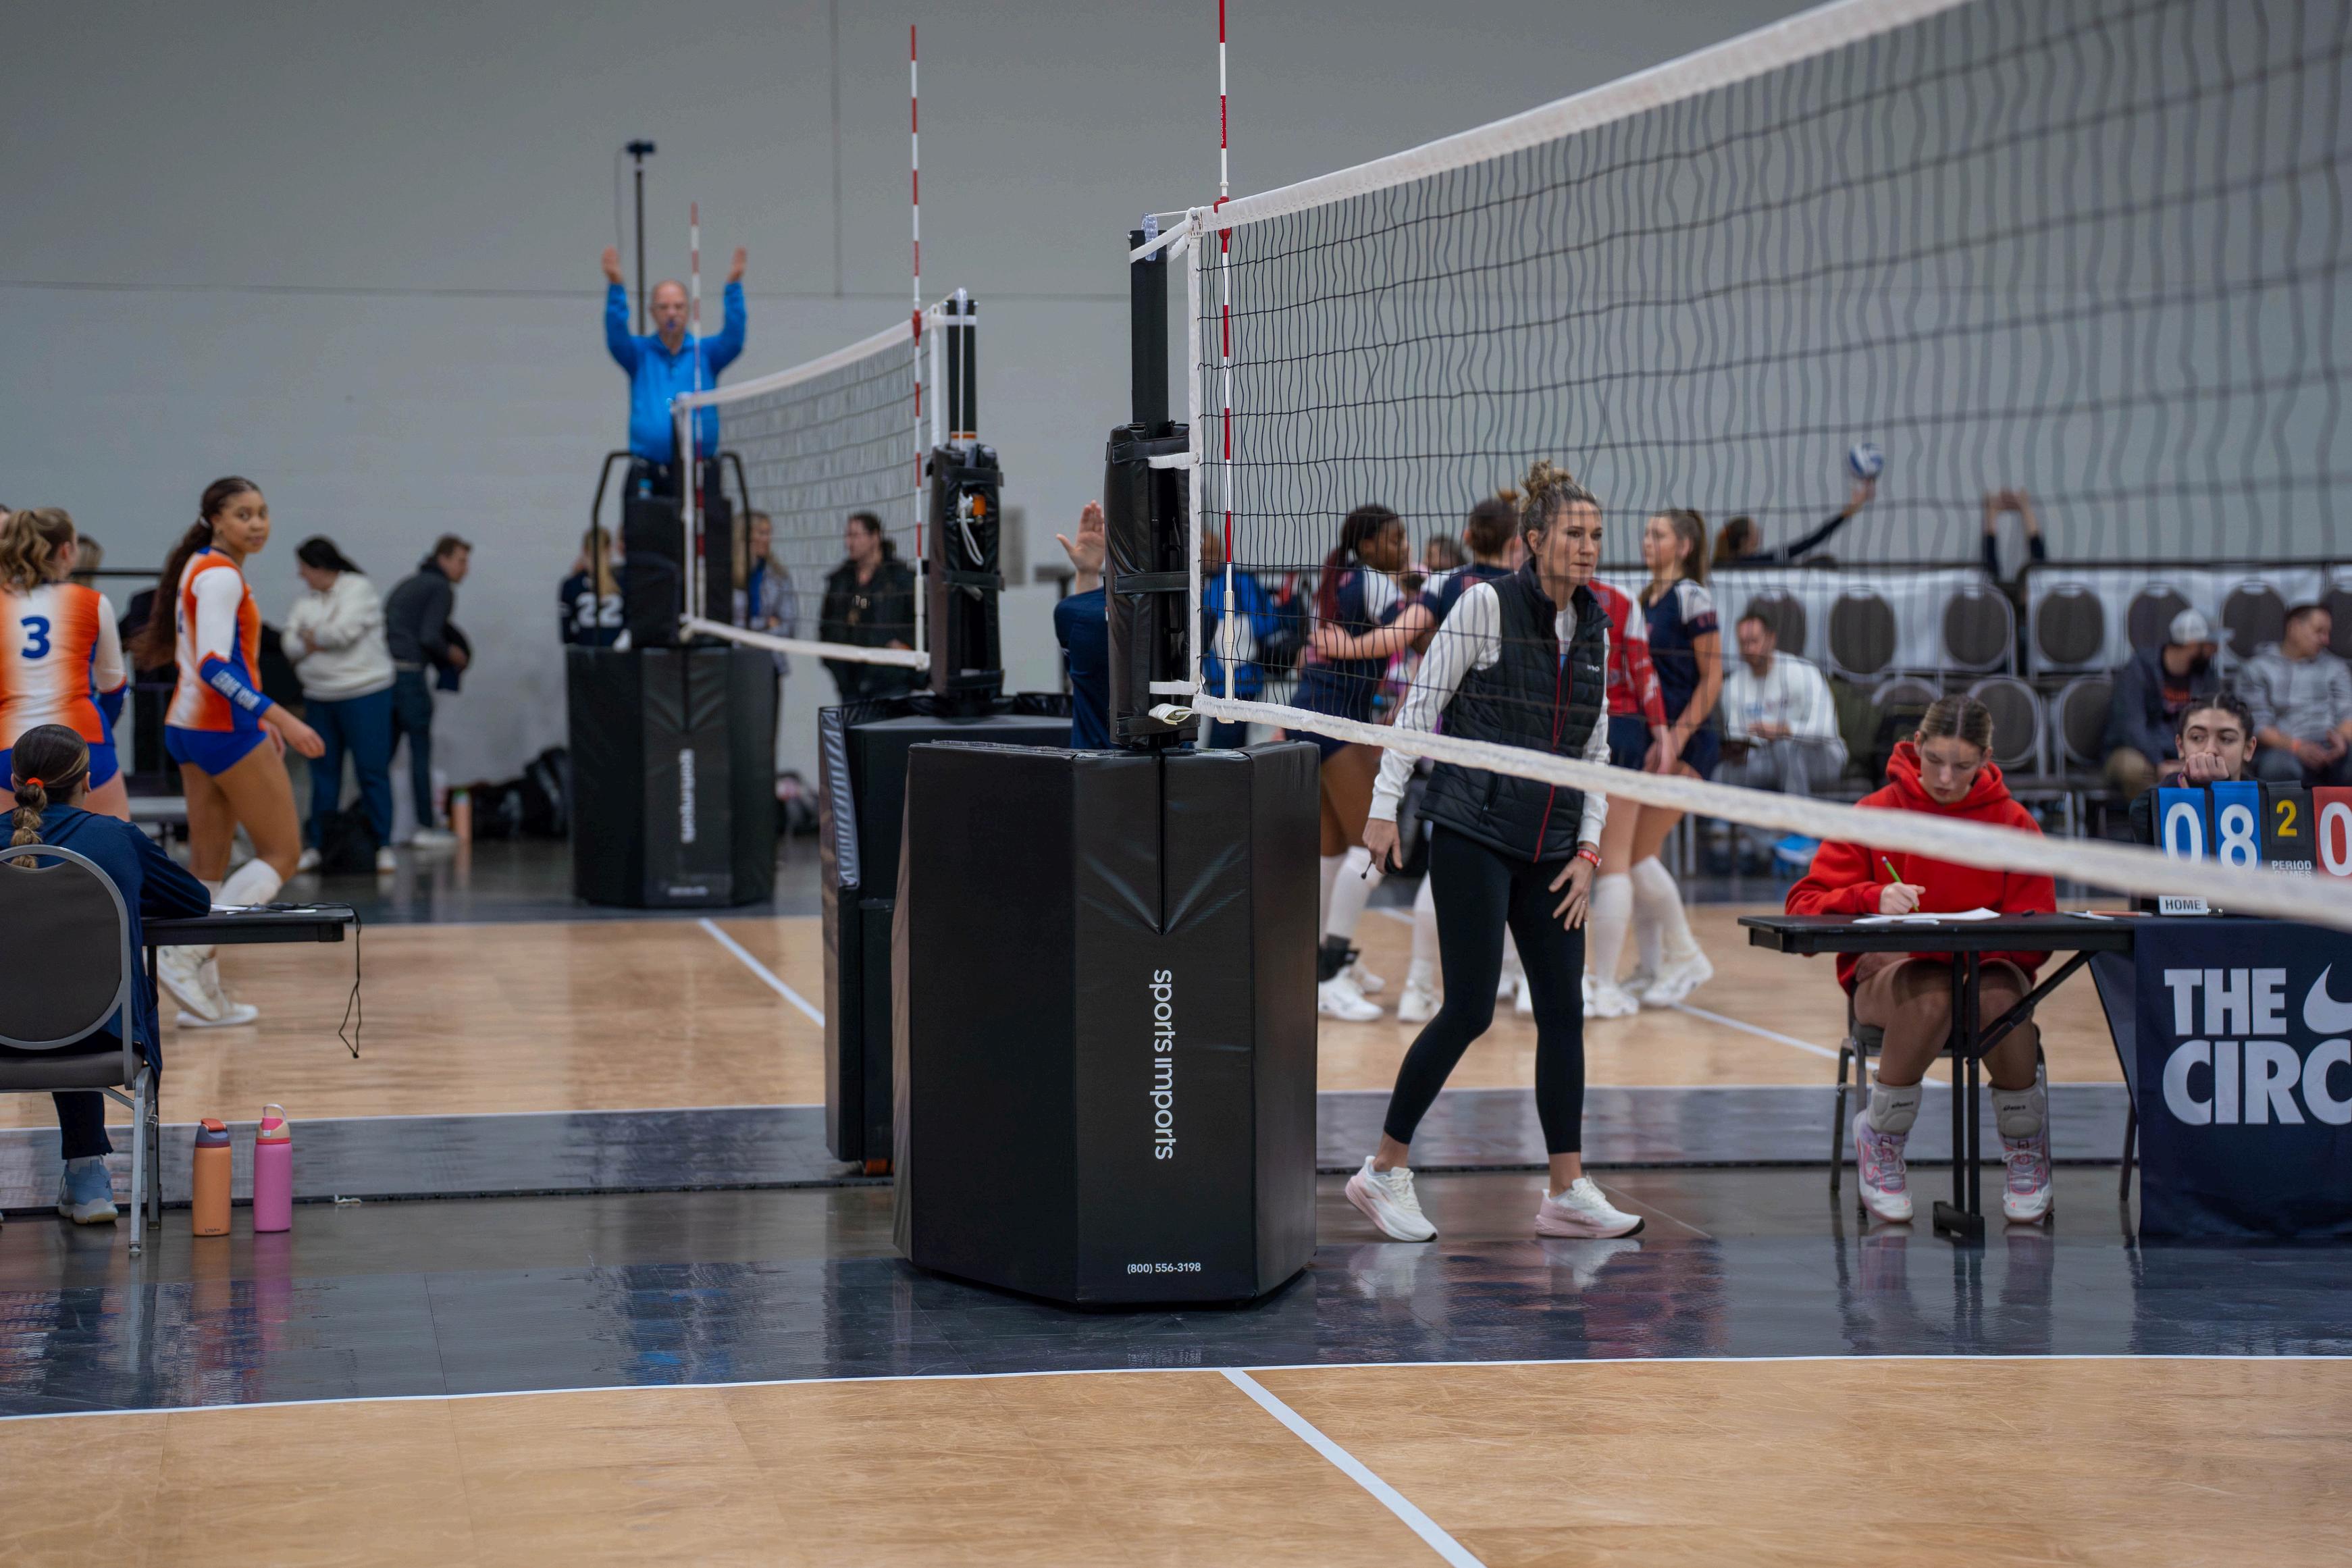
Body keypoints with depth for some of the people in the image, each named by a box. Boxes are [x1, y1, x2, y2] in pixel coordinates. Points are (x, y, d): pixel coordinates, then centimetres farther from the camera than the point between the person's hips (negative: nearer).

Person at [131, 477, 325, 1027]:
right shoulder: (220, 575, -15)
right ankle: (185, 955, -13)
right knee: (282, 853, -4)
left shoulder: (208, 570, 15)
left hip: (191, 726, 10)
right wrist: (280, 717, -29)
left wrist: (259, 717, 28)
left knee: (209, 866, 10)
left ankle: (205, 997, 12)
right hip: (227, 730, -10)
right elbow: (215, 665, -25)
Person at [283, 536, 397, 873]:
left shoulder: (359, 589, -6)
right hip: (319, 697, 6)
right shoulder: (306, 601, 13)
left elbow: (344, 630, -18)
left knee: (373, 771, -4)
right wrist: (321, 641, -14)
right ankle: (317, 844, 15)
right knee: (323, 772, 9)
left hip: (364, 694, -6)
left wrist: (311, 637, -2)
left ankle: (383, 846, 0)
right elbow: (291, 645, 4)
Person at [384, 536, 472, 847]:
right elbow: (429, 636, -13)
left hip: (381, 667, 8)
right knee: (420, 749, -2)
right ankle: (427, 826, -1)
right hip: (408, 671, -8)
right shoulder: (441, 588, -2)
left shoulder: (407, 584, 23)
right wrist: (451, 654, 5)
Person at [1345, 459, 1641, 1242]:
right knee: (1469, 1009, -8)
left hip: (1550, 848, 6)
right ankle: (1385, 1170, 5)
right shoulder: (1488, 604, -8)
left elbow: (1595, 746, 14)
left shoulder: (1595, 628, 9)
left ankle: (1567, 1191, 9)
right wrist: (1384, 804, -8)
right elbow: (1420, 702, -5)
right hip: (1473, 832, -6)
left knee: (1563, 1009, 3)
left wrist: (1588, 847, 6)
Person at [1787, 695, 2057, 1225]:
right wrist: (1873, 899, -21)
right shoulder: (1876, 814, 2)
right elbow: (1805, 904, -2)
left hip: (1988, 965, 1)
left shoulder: (2014, 823, 5)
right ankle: (1880, 1137, -11)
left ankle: (2026, 1143, -8)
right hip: (1889, 967, -1)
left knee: (2000, 998, -37)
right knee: (1928, 998, -38)